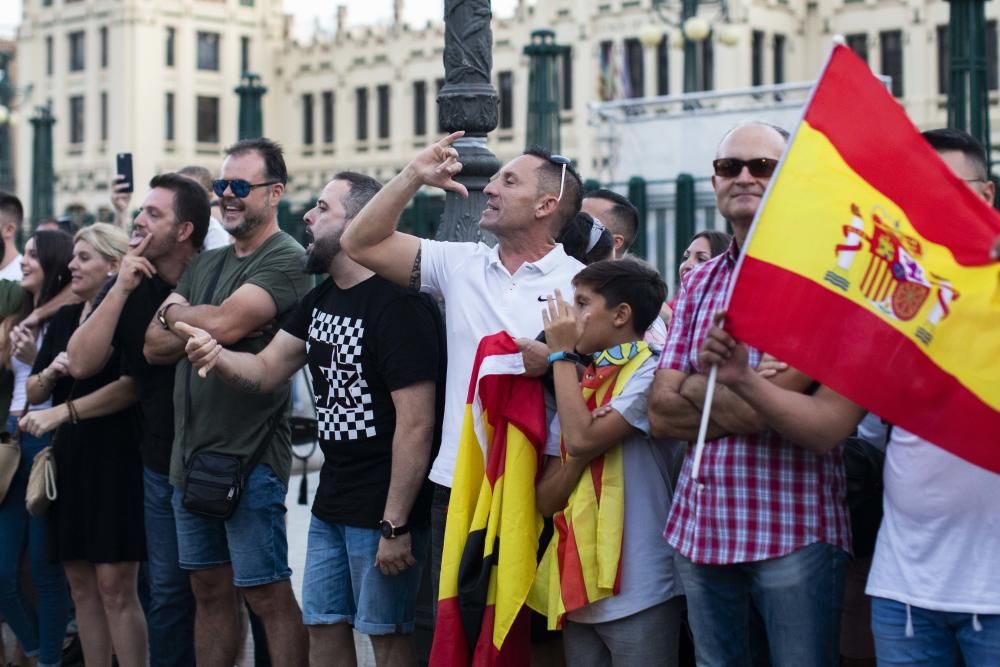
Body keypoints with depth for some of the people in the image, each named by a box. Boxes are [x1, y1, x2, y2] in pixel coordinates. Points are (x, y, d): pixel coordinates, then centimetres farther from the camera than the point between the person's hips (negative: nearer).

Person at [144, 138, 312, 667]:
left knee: (266, 595, -2)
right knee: (209, 591, 14)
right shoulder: (205, 263, 14)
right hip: (190, 452, 8)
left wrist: (171, 313, -2)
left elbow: (223, 324, -22)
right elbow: (153, 346, 6)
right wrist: (203, 328, -13)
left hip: (248, 457, -8)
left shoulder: (285, 260, -9)